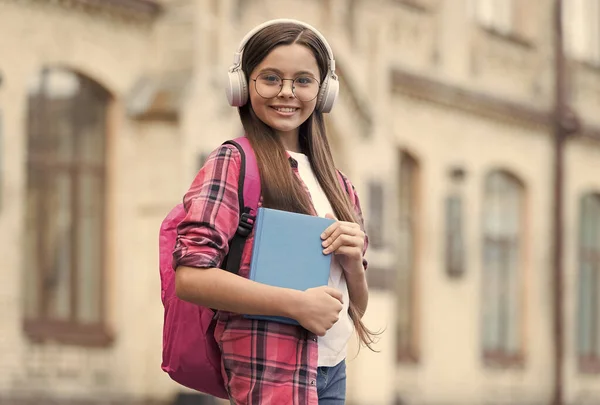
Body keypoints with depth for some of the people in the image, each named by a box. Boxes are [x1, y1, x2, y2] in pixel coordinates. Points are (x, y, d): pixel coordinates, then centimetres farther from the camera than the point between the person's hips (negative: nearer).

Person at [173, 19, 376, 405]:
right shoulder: (234, 163, -4)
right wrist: (298, 304, -17)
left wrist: (352, 262, -3)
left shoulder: (336, 184, 15)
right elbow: (190, 276, -16)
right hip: (273, 373, -6)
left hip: (332, 369, 6)